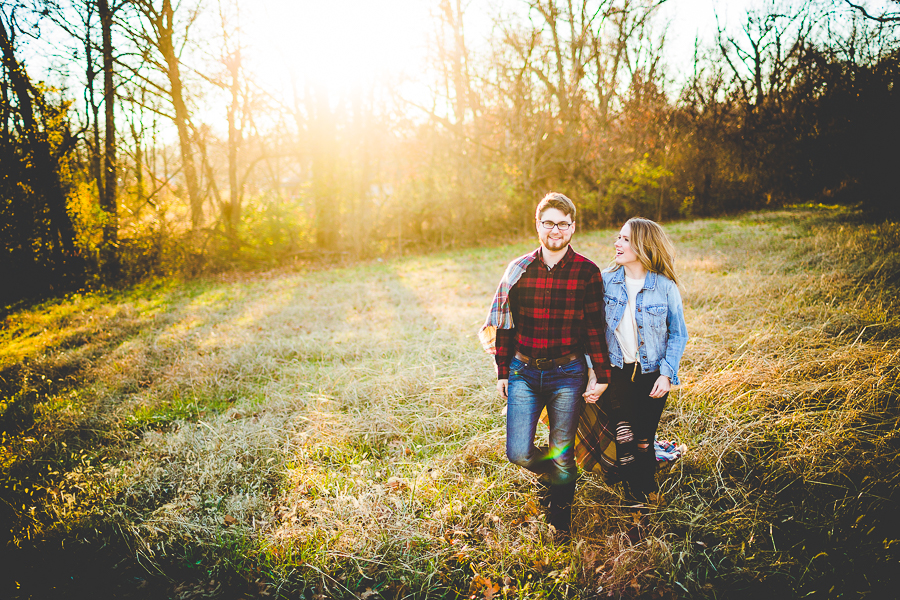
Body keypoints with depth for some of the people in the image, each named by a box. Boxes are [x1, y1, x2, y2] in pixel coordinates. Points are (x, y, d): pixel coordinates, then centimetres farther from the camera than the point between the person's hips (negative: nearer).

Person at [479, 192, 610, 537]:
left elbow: (595, 329, 2)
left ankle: (561, 517, 33)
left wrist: (600, 376, 1)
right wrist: (502, 372, 9)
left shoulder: (587, 273, -3)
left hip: (567, 375, -1)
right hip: (524, 372, 2)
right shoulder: (518, 270, 2)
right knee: (518, 453, -5)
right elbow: (504, 325, 9)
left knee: (562, 456, 7)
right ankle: (551, 476, 30)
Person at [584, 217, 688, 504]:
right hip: (616, 372, 1)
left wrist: (666, 373, -9)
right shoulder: (607, 280, -4)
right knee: (624, 438, -10)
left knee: (643, 442, 6)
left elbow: (678, 334, 1)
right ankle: (636, 499, 14)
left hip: (652, 375, -1)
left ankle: (649, 490, 35)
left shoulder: (665, 286, -8)